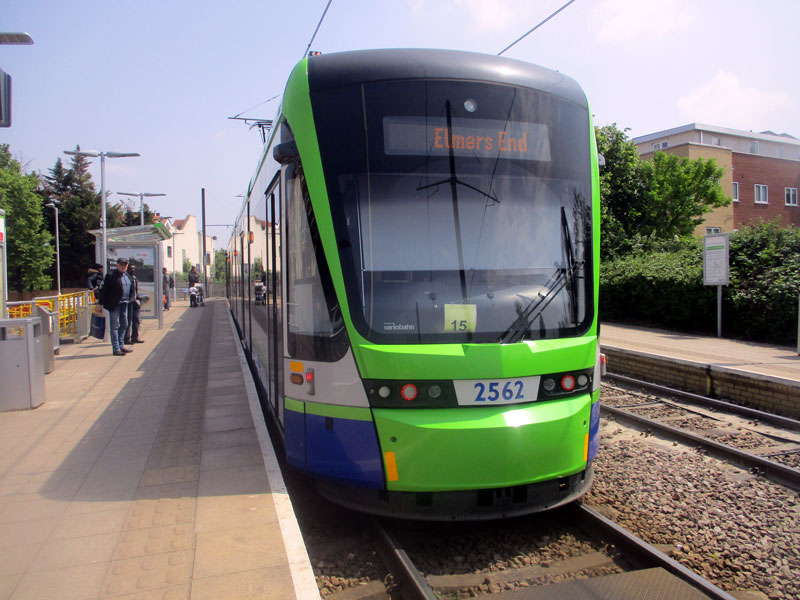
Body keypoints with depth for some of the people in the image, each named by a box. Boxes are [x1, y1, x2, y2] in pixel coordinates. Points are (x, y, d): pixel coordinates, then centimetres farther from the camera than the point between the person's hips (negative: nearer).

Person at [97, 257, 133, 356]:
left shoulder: (127, 276, 13)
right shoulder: (111, 276, -10)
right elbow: (104, 290, -10)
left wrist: (129, 299, 15)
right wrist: (101, 304, -11)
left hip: (124, 303, 8)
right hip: (114, 304, -8)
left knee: (124, 325, 14)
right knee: (115, 326, -2)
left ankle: (121, 346, 25)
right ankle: (116, 349, 1)